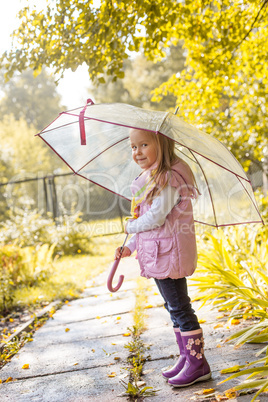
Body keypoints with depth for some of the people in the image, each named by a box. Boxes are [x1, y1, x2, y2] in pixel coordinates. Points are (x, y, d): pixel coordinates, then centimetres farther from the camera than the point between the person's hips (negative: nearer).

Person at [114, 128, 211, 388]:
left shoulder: (167, 178, -17)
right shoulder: (150, 179, 14)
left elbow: (155, 218, -23)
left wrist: (131, 227, -5)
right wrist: (130, 247, 13)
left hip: (168, 253, -10)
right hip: (158, 255, 10)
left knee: (179, 308, -2)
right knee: (173, 307, 17)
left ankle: (197, 364, 10)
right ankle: (186, 356, 29)